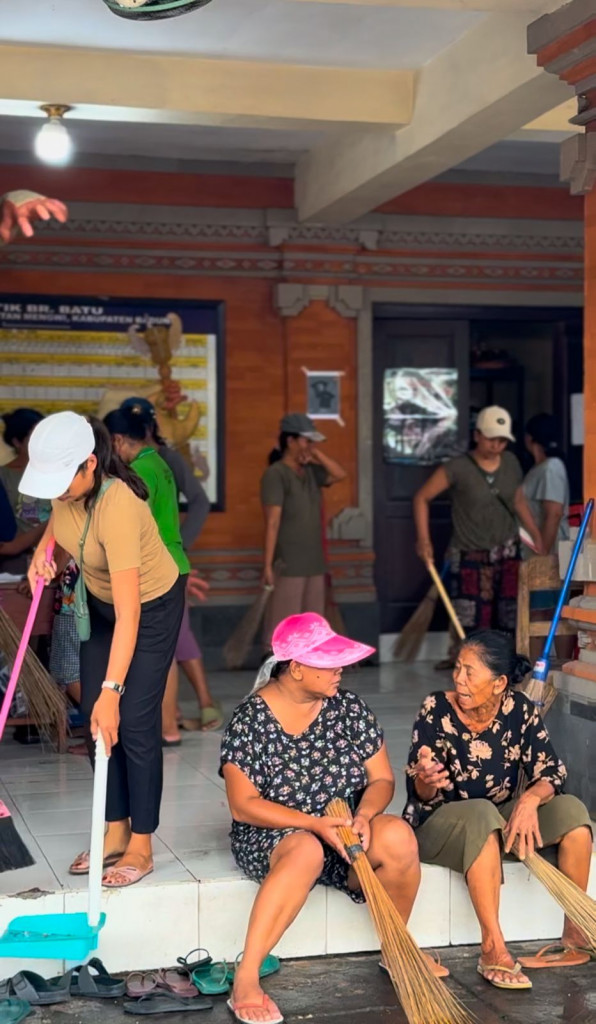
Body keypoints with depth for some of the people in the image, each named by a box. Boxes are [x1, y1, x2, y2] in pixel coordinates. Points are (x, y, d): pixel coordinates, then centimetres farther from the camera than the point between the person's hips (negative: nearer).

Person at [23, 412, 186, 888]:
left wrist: (111, 691, -41)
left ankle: (141, 847, 4)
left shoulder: (117, 506, -39)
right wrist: (47, 554, -10)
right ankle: (116, 832, 18)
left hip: (152, 605, -7)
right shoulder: (66, 489, -17)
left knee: (133, 721, -8)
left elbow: (128, 615, -39)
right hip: (100, 600, 7)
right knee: (96, 718, 7)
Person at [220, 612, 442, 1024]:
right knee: (306, 851, -39)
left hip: (345, 834, 4)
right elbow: (244, 805, -13)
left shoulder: (349, 707, 0)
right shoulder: (251, 718, -11)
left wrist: (364, 815, -20)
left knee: (398, 836, -27)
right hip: (271, 835, -4)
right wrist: (315, 823, -23)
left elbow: (382, 780, 3)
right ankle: (246, 981, -38)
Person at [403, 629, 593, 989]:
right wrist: (426, 780, -40)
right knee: (481, 814, -37)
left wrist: (530, 799, -33)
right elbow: (423, 797, -16)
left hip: (502, 818, 4)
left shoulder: (520, 710, -9)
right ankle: (494, 951, -37)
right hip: (439, 825, -4)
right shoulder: (436, 712, -16)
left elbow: (551, 772, -11)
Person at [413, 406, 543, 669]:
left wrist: (536, 534, 10)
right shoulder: (458, 468, -13)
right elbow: (422, 498, -8)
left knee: (508, 616, 1)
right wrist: (423, 539, -15)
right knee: (470, 618, -5)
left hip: (507, 552, 4)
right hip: (469, 556, -4)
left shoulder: (511, 463, 2)